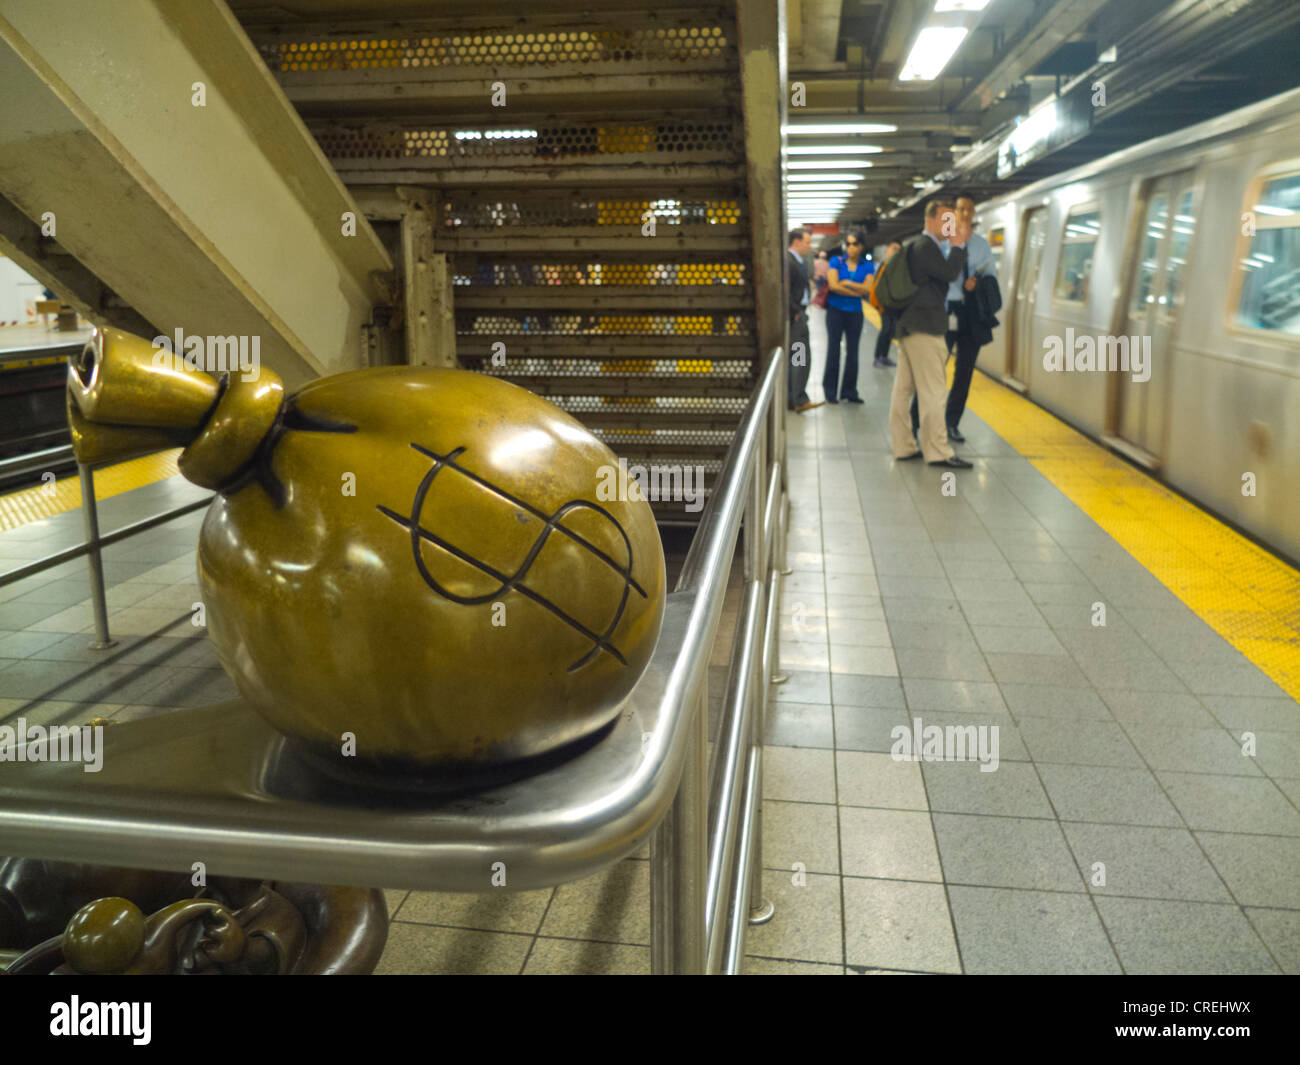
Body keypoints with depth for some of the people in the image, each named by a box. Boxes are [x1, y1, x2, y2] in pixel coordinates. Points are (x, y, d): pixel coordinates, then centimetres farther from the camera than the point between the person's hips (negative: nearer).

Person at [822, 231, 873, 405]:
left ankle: (849, 391, 11)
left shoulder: (866, 266, 5)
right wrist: (857, 292, -8)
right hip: (836, 310, -2)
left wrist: (847, 283, -11)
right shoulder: (836, 262, 1)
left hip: (855, 313, 2)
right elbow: (833, 285, -11)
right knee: (833, 350, 0)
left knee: (852, 353, 4)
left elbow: (868, 289, -7)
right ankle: (830, 392, 6)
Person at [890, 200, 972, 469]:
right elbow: (950, 273, -20)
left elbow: (952, 273, 22)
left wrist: (959, 243, 14)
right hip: (924, 329, -11)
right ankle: (938, 452, -5)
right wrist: (958, 244, -11)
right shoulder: (926, 246, -12)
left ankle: (904, 446, 17)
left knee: (904, 389, 10)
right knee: (932, 392, -8)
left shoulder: (926, 246, 21)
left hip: (913, 328, 11)